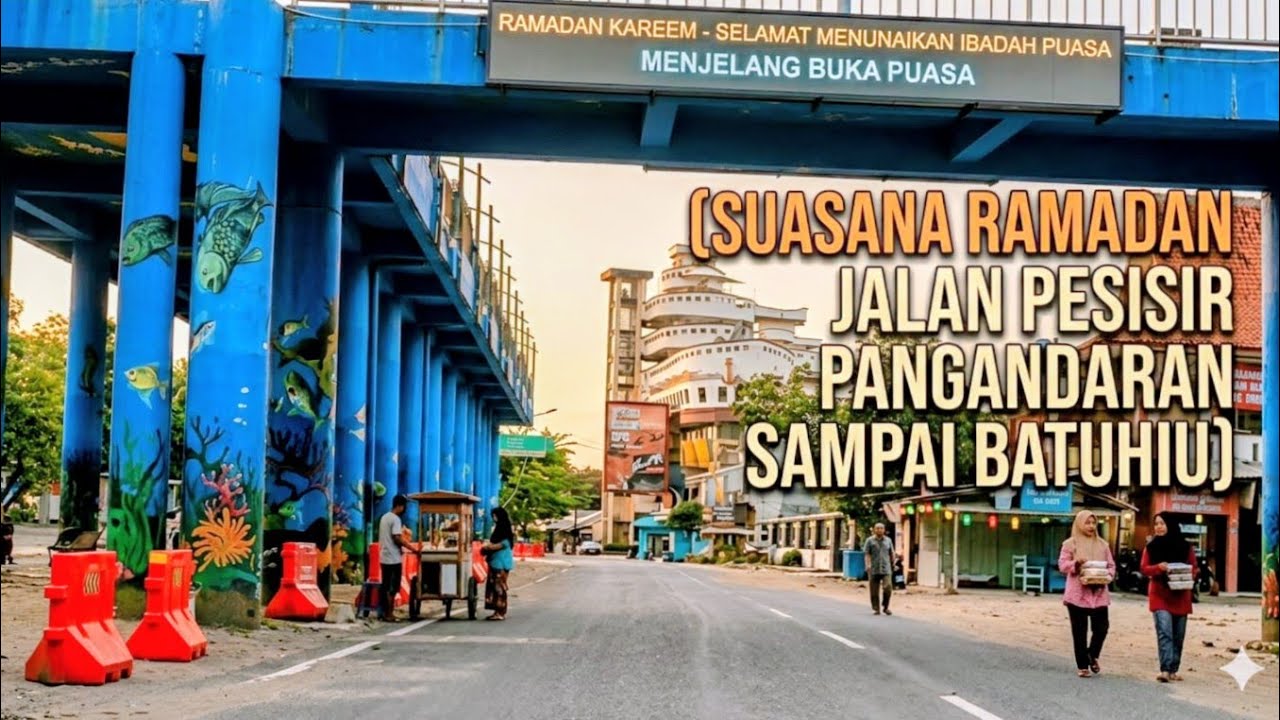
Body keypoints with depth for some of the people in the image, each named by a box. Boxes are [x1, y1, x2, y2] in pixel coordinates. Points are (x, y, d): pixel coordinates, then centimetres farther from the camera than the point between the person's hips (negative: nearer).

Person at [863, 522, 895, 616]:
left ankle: (886, 607, 2)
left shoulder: (888, 540, 12)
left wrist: (893, 564, 21)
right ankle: (876, 609, 14)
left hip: (886, 569, 1)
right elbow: (867, 554, -3)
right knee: (874, 591, 2)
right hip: (874, 569, -1)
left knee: (888, 587, -14)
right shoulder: (870, 540, 4)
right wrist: (868, 564, -15)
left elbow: (891, 553, 20)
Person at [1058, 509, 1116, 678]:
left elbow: (1111, 566, 13)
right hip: (1077, 594, -3)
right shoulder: (1070, 543, 2)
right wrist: (1076, 563, -19)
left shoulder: (1102, 544, 11)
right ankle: (1082, 665, 9)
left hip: (1099, 593, 3)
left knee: (1101, 627, -3)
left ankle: (1092, 655, 23)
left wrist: (1106, 576, -8)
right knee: (1080, 631, 1)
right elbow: (1062, 565, -1)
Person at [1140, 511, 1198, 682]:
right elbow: (1144, 568, 2)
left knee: (1178, 635, 7)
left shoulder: (1185, 547, 5)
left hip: (1180, 596, 2)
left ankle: (1173, 670, 16)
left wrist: (1189, 577, -13)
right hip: (1159, 595, -2)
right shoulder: (1151, 547, 5)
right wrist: (1158, 567, -18)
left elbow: (1194, 568, 9)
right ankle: (1165, 670, -20)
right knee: (1164, 632, -14)